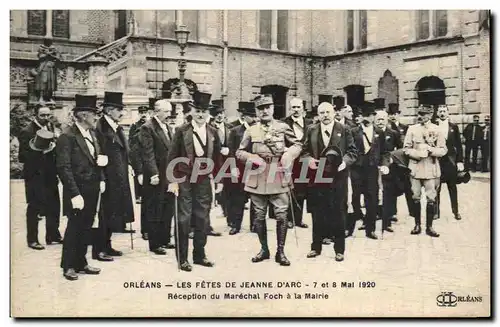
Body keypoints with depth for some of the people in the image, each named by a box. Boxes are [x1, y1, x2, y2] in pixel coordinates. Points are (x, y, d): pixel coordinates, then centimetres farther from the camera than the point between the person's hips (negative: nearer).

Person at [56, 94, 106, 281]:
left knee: (86, 228, 15)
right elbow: (64, 168, -18)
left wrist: (101, 180, 6)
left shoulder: (92, 135, 12)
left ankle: (81, 263, 27)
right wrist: (75, 194, -20)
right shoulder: (67, 137, -14)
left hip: (93, 190, 8)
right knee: (74, 228, 3)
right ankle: (68, 266, 17)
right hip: (78, 191, -8)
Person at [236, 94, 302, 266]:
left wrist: (289, 153, -10)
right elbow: (239, 152, 10)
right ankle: (264, 249, 23)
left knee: (281, 215, -2)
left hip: (279, 177, -1)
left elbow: (297, 144, 10)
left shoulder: (283, 127, 4)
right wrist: (251, 157, -10)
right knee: (259, 216, 8)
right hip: (257, 178, 1)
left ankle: (280, 252, 10)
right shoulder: (251, 131, 6)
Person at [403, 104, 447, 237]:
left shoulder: (437, 130, 2)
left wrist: (430, 150, -17)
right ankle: (417, 225, 18)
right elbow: (406, 148, 2)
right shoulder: (412, 129, 3)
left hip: (431, 169, -1)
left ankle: (429, 226, 11)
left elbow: (443, 150, 0)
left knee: (431, 198, 1)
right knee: (416, 197, 6)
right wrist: (418, 153, -14)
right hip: (415, 168, 1)